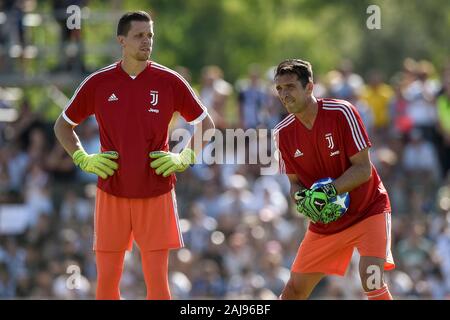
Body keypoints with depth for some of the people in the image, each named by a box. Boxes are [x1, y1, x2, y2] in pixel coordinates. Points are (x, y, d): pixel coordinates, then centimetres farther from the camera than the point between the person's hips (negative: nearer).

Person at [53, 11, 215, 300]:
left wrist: (184, 159, -5)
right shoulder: (98, 83, 0)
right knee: (107, 278, 2)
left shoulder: (170, 81, -2)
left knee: (157, 280, -4)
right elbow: (63, 126, 13)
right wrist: (83, 159, -1)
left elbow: (206, 125, 8)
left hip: (157, 194, -1)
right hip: (111, 193, 1)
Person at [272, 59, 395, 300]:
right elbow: (294, 181, 6)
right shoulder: (283, 133, -3)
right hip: (324, 220, 5)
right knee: (295, 288, 4)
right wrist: (302, 198, -17)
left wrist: (329, 190, -31)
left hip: (368, 210, -5)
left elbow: (363, 169, -18)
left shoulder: (341, 113, -18)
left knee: (372, 282, -25)